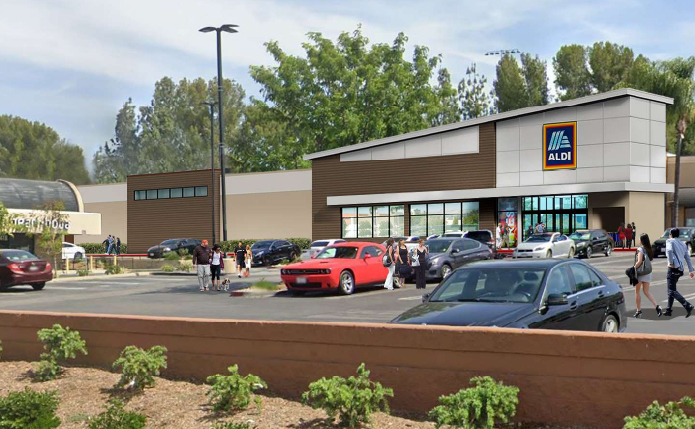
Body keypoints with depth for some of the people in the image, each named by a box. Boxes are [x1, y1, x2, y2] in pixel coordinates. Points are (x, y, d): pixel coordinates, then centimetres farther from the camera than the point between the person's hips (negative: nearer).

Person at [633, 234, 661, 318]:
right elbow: (651, 259, 10)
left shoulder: (641, 249, -15)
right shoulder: (649, 249, 6)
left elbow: (639, 261, -22)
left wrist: (633, 269, -12)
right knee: (646, 292, 11)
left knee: (637, 291, 8)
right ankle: (657, 306, -5)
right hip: (648, 272, 6)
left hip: (640, 272, -6)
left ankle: (639, 310, 10)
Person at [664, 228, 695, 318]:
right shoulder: (683, 244, 17)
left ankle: (687, 306, -23)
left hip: (673, 269, -8)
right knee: (671, 289, 18)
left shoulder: (670, 241, -4)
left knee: (673, 291, -9)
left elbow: (669, 251, -25)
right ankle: (669, 309, 21)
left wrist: (671, 262, -17)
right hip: (680, 270, 8)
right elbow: (688, 258, 17)